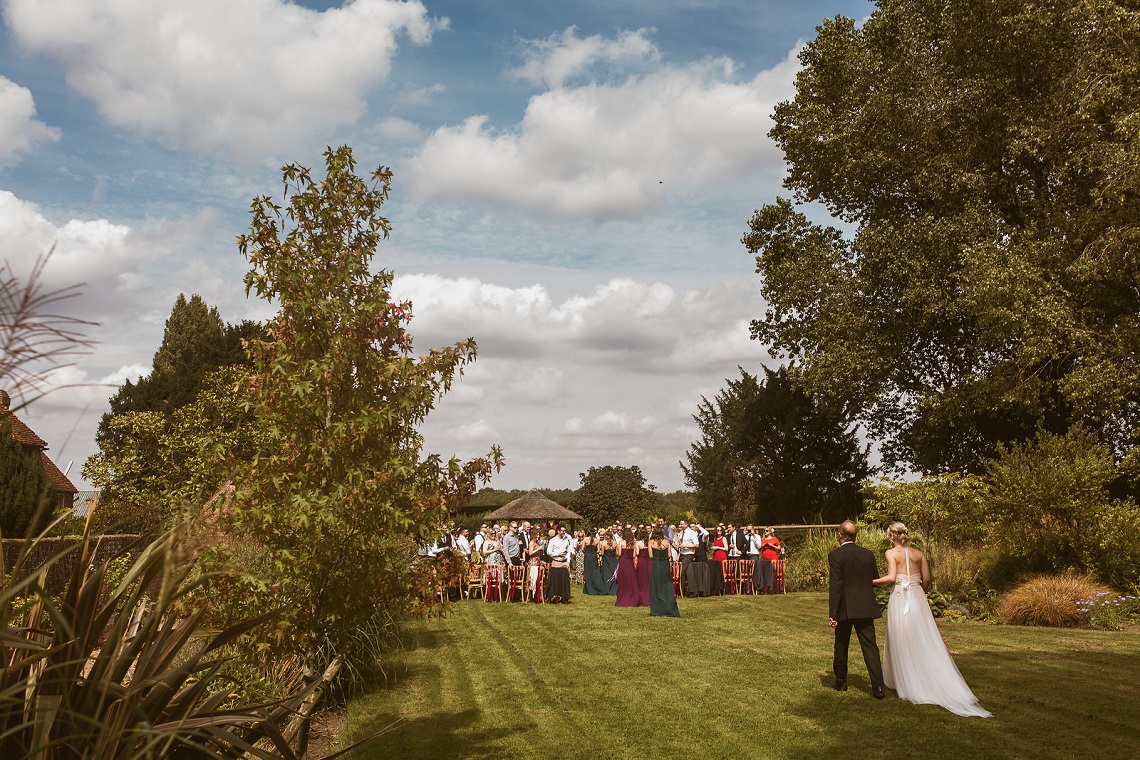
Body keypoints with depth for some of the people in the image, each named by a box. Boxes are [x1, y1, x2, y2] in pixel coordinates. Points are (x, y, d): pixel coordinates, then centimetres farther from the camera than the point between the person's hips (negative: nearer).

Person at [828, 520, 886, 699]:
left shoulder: (835, 555, -11)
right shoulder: (869, 554, 3)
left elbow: (835, 586, -15)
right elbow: (875, 581, 11)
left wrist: (832, 613, -13)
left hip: (845, 609, -3)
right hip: (866, 608, 3)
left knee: (841, 646, 13)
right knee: (870, 646, 2)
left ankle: (840, 682, 25)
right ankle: (878, 686, -7)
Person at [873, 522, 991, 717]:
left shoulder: (891, 553, -4)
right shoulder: (919, 553, 8)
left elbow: (891, 577, -15)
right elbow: (927, 579, 6)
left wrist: (871, 581, -2)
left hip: (900, 598, -4)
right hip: (918, 598, 4)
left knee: (902, 642, 6)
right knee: (925, 642, 8)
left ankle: (910, 685, 12)